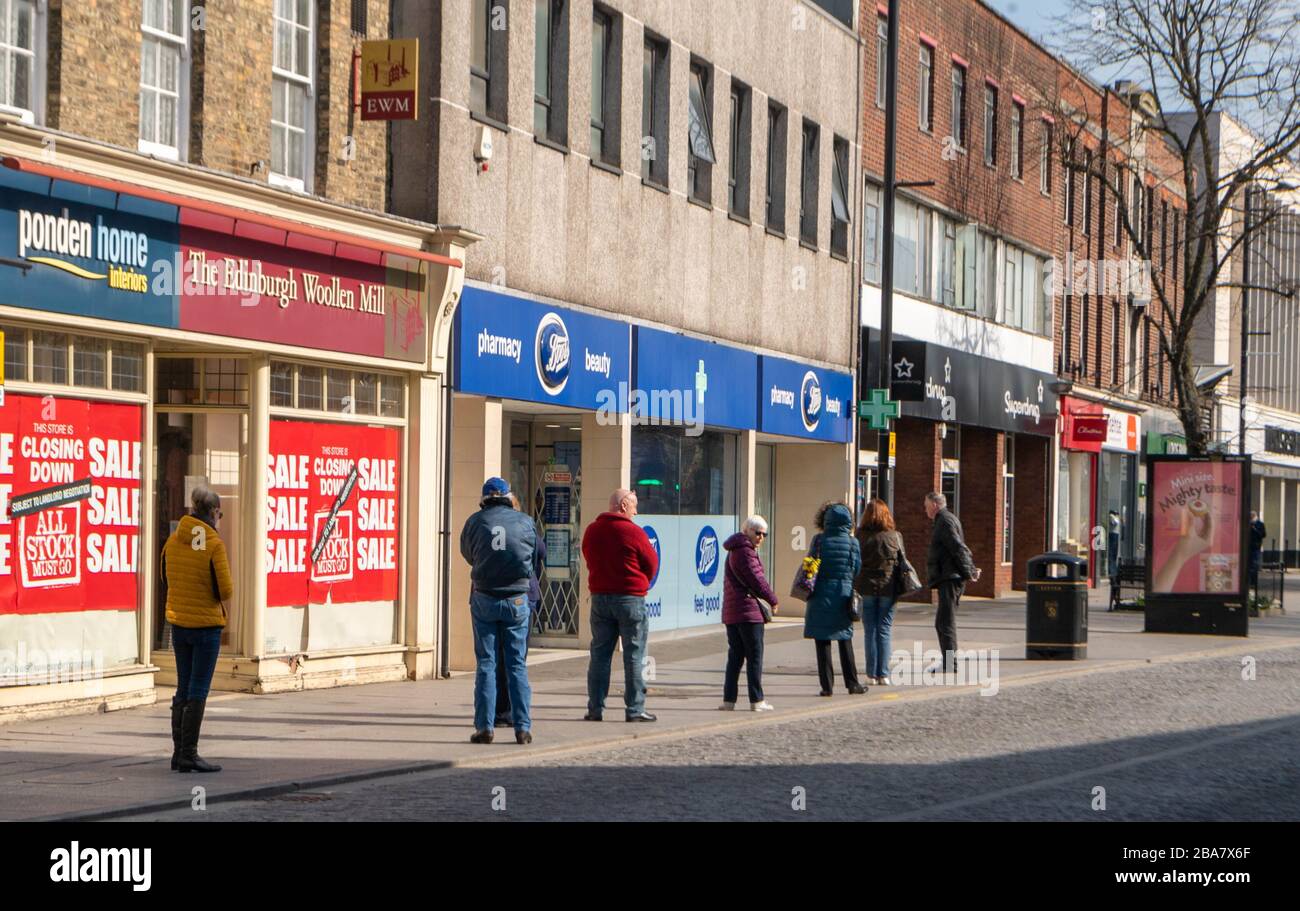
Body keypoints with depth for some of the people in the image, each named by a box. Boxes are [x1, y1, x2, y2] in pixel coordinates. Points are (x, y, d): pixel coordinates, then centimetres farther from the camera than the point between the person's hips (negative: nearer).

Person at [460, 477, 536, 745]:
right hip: (517, 599, 0)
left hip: (484, 599, 0)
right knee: (517, 665, 5)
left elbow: (467, 554, 10)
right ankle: (522, 727, 2)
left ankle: (484, 726, 0)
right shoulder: (525, 522, 0)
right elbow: (538, 551, 11)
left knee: (486, 664, 4)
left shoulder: (475, 521, -2)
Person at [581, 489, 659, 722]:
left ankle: (595, 709, 7)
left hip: (600, 596, 5)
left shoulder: (591, 531, 5)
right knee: (633, 655, 1)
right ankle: (635, 709, 1)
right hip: (630, 598, -5)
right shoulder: (633, 532, -12)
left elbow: (590, 561, 13)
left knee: (600, 654, 9)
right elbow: (652, 564, -3)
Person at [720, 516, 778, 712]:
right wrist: (772, 600, -1)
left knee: (735, 657, 11)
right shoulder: (745, 551, -11)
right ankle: (756, 701, -3)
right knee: (755, 656, -3)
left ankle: (729, 699, 7)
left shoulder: (734, 550, 19)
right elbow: (756, 579, -14)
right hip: (748, 611, -9)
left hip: (731, 612, 9)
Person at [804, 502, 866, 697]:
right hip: (844, 595, 2)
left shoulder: (819, 540, -7)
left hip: (822, 595, -2)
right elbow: (857, 570, 3)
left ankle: (827, 685, 1)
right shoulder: (852, 542, -2)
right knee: (845, 640, 14)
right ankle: (852, 683, 14)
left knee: (822, 641, 3)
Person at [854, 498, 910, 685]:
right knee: (885, 631, 6)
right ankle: (883, 674, 3)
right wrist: (902, 586, 13)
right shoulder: (895, 536, -2)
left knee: (870, 631, 7)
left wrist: (854, 586, 3)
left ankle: (872, 674, 6)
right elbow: (903, 563, 2)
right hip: (888, 588, 0)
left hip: (866, 588, 0)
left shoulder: (860, 536, -5)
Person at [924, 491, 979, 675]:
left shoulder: (945, 521, -11)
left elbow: (959, 549, -18)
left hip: (949, 579, -11)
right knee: (942, 623, 15)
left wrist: (968, 573, -17)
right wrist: (972, 569, 12)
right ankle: (948, 664, 18)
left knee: (946, 622, -12)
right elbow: (961, 548, 22)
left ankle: (951, 665, -15)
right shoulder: (948, 520, 22)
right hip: (949, 579, 11)